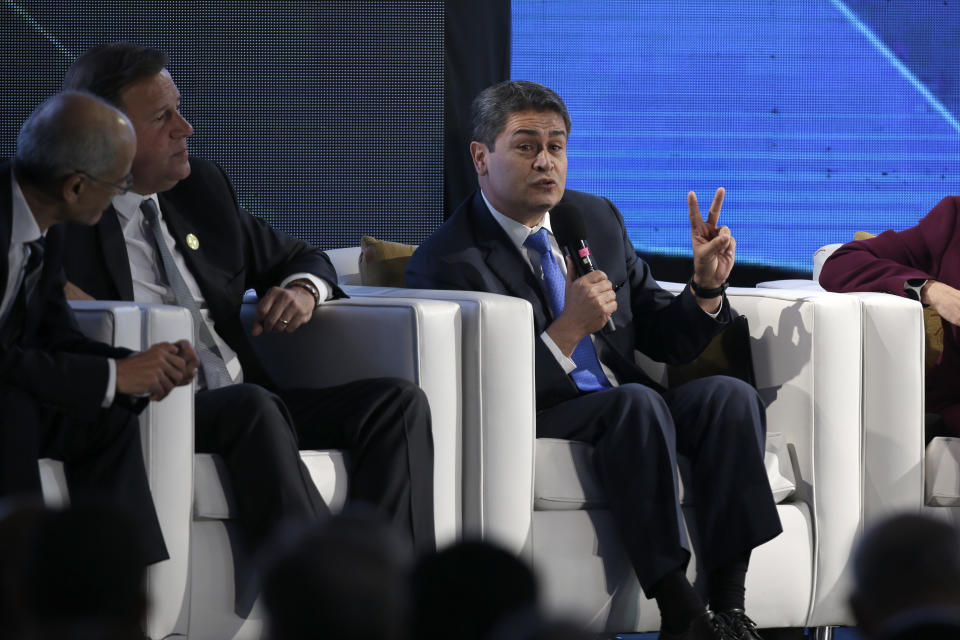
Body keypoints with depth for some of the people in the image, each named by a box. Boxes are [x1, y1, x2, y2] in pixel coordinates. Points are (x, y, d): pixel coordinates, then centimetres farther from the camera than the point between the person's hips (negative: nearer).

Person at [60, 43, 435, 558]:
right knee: (252, 406, -37)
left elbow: (299, 259, 28)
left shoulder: (203, 187, 18)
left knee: (397, 401, -13)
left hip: (248, 405, 7)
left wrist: (302, 291, 5)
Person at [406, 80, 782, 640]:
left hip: (631, 411, 6)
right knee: (637, 402, -33)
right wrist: (568, 330, -26)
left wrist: (707, 285, -5)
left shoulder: (598, 219, 12)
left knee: (731, 395, -21)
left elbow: (665, 341, 15)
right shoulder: (446, 262, -9)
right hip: (536, 425, -6)